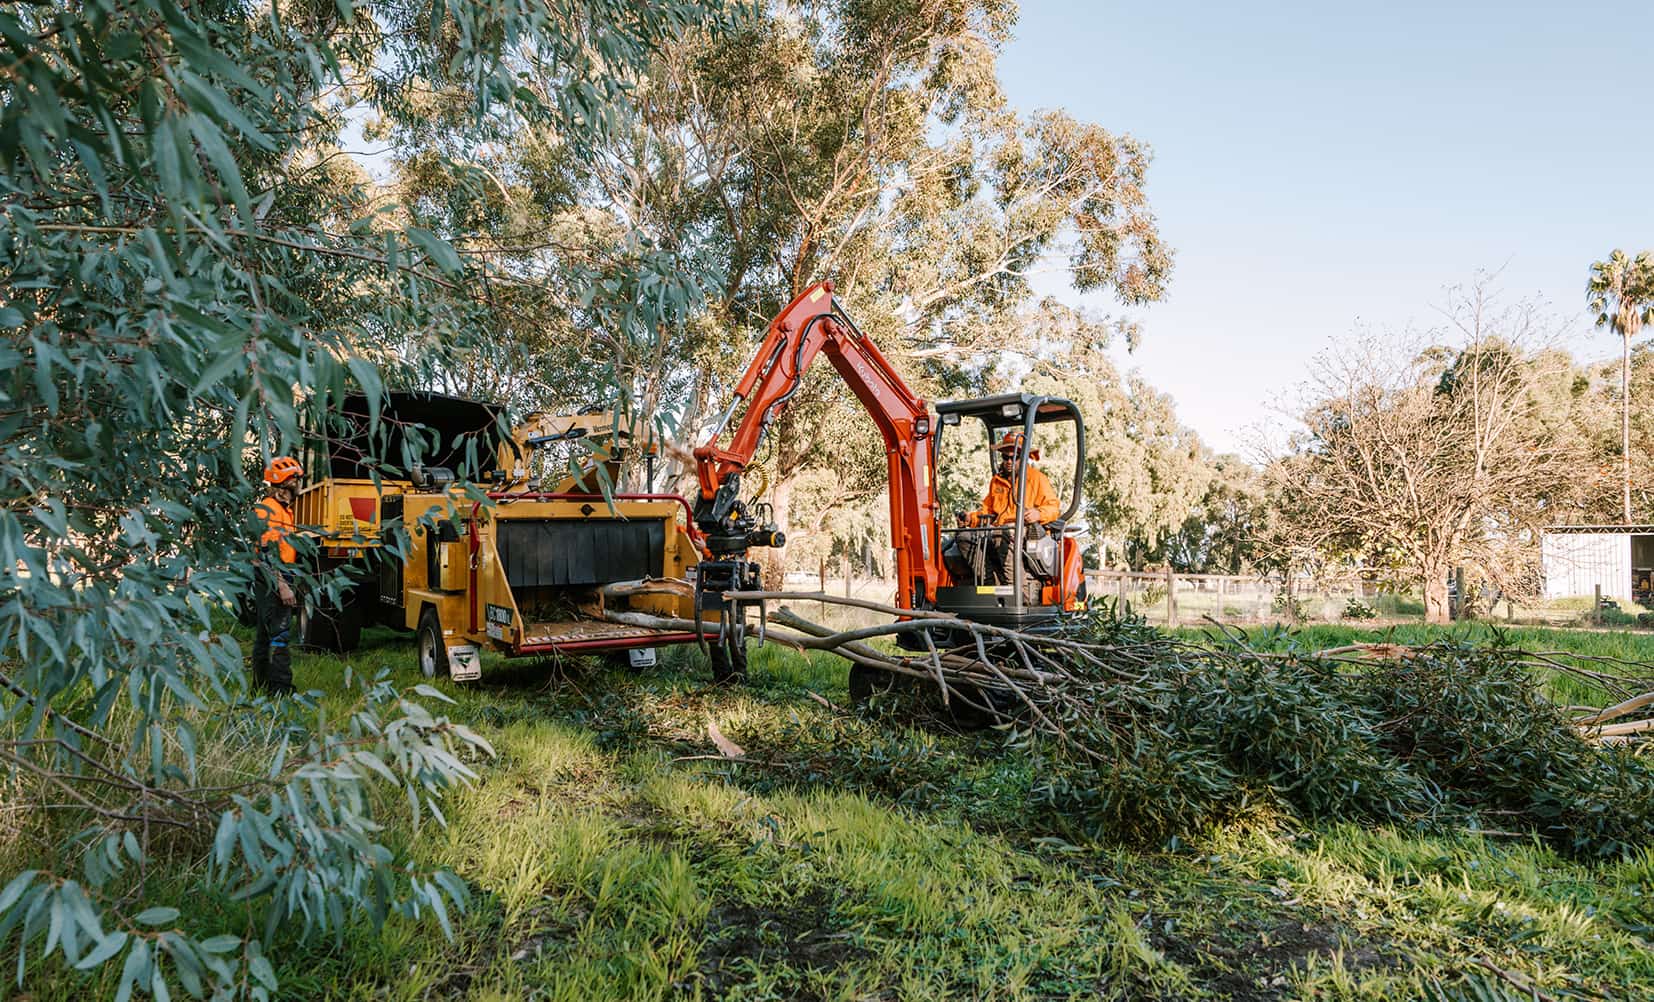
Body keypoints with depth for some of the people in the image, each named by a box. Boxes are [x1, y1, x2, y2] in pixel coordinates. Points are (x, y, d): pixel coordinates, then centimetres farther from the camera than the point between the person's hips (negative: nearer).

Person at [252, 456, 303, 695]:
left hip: (280, 581, 10)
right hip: (271, 583, -10)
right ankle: (280, 690, -13)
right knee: (278, 634, -12)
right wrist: (282, 586, -24)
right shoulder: (266, 510, -13)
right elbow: (266, 554, -20)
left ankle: (262, 684, 22)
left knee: (265, 634, 15)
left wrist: (289, 584, 24)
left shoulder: (285, 510, 18)